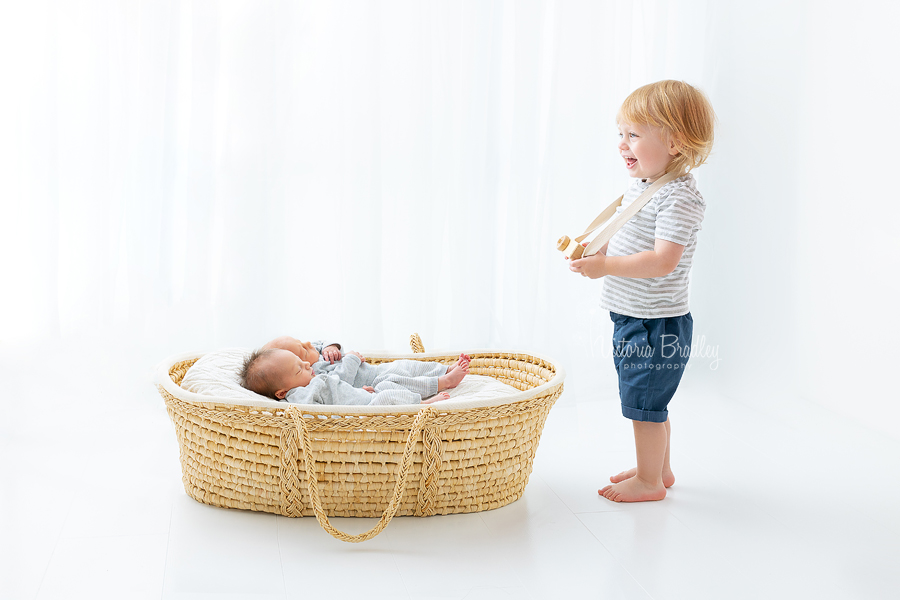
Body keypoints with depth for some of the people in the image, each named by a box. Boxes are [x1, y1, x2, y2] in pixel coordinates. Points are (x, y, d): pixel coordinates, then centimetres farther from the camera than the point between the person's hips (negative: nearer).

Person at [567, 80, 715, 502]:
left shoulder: (677, 198, -21)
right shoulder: (640, 188, 9)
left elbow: (663, 260, -29)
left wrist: (607, 266, -30)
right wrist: (592, 249, 4)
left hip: (657, 324, -10)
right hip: (632, 320, 10)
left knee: (644, 402, 0)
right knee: (646, 401, 21)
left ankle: (649, 482, 15)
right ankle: (659, 468, 37)